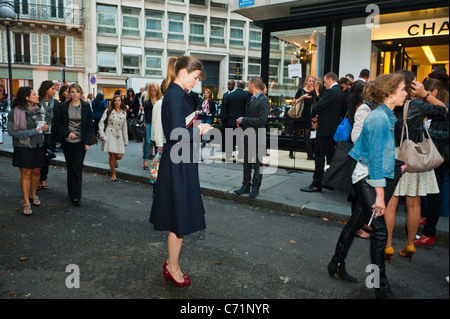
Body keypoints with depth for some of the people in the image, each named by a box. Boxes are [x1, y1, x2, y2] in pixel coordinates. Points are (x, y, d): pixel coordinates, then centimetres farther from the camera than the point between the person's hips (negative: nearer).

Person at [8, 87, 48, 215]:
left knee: (36, 172, 12)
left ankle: (33, 194, 34)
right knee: (26, 174, 0)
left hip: (38, 146, 5)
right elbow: (11, 132, -15)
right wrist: (33, 131, -21)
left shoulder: (37, 110, 5)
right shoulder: (15, 112, -12)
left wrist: (44, 128, -4)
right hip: (23, 148, -5)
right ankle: (26, 203, 10)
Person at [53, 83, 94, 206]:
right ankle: (71, 192, 21)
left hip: (80, 142, -2)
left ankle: (76, 196, -1)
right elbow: (58, 124, 5)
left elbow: (89, 126, 1)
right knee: (70, 167, 9)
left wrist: (88, 142, -6)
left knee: (77, 167, -5)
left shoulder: (86, 107, 1)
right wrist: (67, 133, -10)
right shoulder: (63, 107, 3)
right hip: (67, 141, 2)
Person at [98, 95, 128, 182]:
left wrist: (126, 140, 13)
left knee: (119, 156, -6)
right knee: (112, 155, -7)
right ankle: (113, 174, 9)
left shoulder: (124, 112, 13)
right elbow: (101, 122, 1)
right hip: (109, 134, -3)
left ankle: (115, 161, 34)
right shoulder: (108, 111, 5)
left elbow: (124, 127, 16)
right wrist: (101, 134, -11)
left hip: (119, 135, 3)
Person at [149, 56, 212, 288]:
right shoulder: (175, 95, -18)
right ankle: (173, 268, 23)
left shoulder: (178, 94, 13)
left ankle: (171, 264, 33)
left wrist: (196, 127, 5)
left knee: (179, 216, 18)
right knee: (180, 217, 4)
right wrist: (199, 129, -11)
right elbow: (178, 133, -25)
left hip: (180, 163, 10)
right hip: (179, 165, -10)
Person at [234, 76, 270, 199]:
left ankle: (255, 188, 16)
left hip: (257, 138, -8)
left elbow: (262, 120, -22)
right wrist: (241, 122, 2)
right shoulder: (251, 99, 14)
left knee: (257, 163, 4)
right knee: (247, 162, 15)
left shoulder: (263, 101, -14)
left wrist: (243, 120, -17)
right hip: (247, 136, 9)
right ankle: (246, 186, 26)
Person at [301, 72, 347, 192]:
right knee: (331, 156, 16)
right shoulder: (341, 93, 11)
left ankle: (316, 184, 1)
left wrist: (313, 116, 3)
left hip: (325, 130, -9)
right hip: (335, 129, 9)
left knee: (319, 156, -3)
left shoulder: (330, 92, -16)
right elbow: (343, 111, 16)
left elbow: (317, 107, -19)